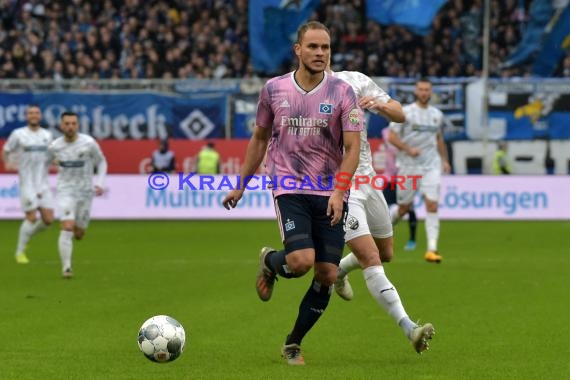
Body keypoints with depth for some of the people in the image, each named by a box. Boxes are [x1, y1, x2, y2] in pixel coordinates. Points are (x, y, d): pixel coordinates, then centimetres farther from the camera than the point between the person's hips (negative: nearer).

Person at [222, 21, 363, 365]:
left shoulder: (342, 92, -2)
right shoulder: (274, 89, 3)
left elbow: (352, 148, -5)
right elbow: (260, 139, 16)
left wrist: (338, 191, -18)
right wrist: (241, 185, 18)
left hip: (331, 194, 1)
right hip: (289, 189, -1)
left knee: (327, 274, -2)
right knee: (301, 261, -22)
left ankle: (293, 344, 17)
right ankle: (269, 262, 16)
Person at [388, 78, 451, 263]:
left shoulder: (437, 114, 11)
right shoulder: (405, 112, -4)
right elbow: (392, 136, -6)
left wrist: (444, 159, 17)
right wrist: (408, 149, -19)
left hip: (431, 166, 3)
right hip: (408, 166, -3)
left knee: (432, 205, -12)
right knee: (404, 207, 5)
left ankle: (432, 249, -15)